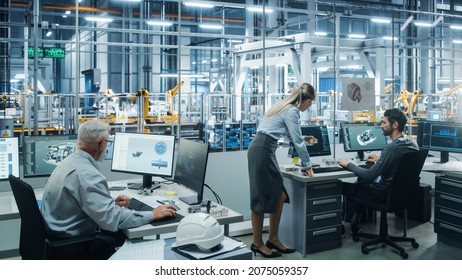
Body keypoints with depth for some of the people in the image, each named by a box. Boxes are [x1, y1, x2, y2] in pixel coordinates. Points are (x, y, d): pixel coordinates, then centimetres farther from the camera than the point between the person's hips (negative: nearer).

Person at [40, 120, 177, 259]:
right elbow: (111, 218, -30)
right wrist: (153, 215, -21)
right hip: (69, 247, -9)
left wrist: (112, 203, 5)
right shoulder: (86, 174, -26)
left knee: (122, 235, 13)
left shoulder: (70, 161, 6)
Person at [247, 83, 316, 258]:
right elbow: (297, 142, -9)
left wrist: (302, 139, 47)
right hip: (262, 151, -10)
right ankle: (257, 243, 10)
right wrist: (307, 165, 2)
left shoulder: (285, 107, 19)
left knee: (279, 196, 9)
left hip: (263, 150, 10)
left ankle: (273, 239, 18)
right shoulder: (292, 112, -11)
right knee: (261, 198, -2)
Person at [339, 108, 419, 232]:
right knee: (361, 181, 28)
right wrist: (380, 159, 14)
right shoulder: (413, 144, -2)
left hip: (384, 194, -9)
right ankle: (354, 223, 31)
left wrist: (348, 164, -13)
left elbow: (369, 175, -27)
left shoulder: (392, 148, -28)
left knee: (343, 186, 6)